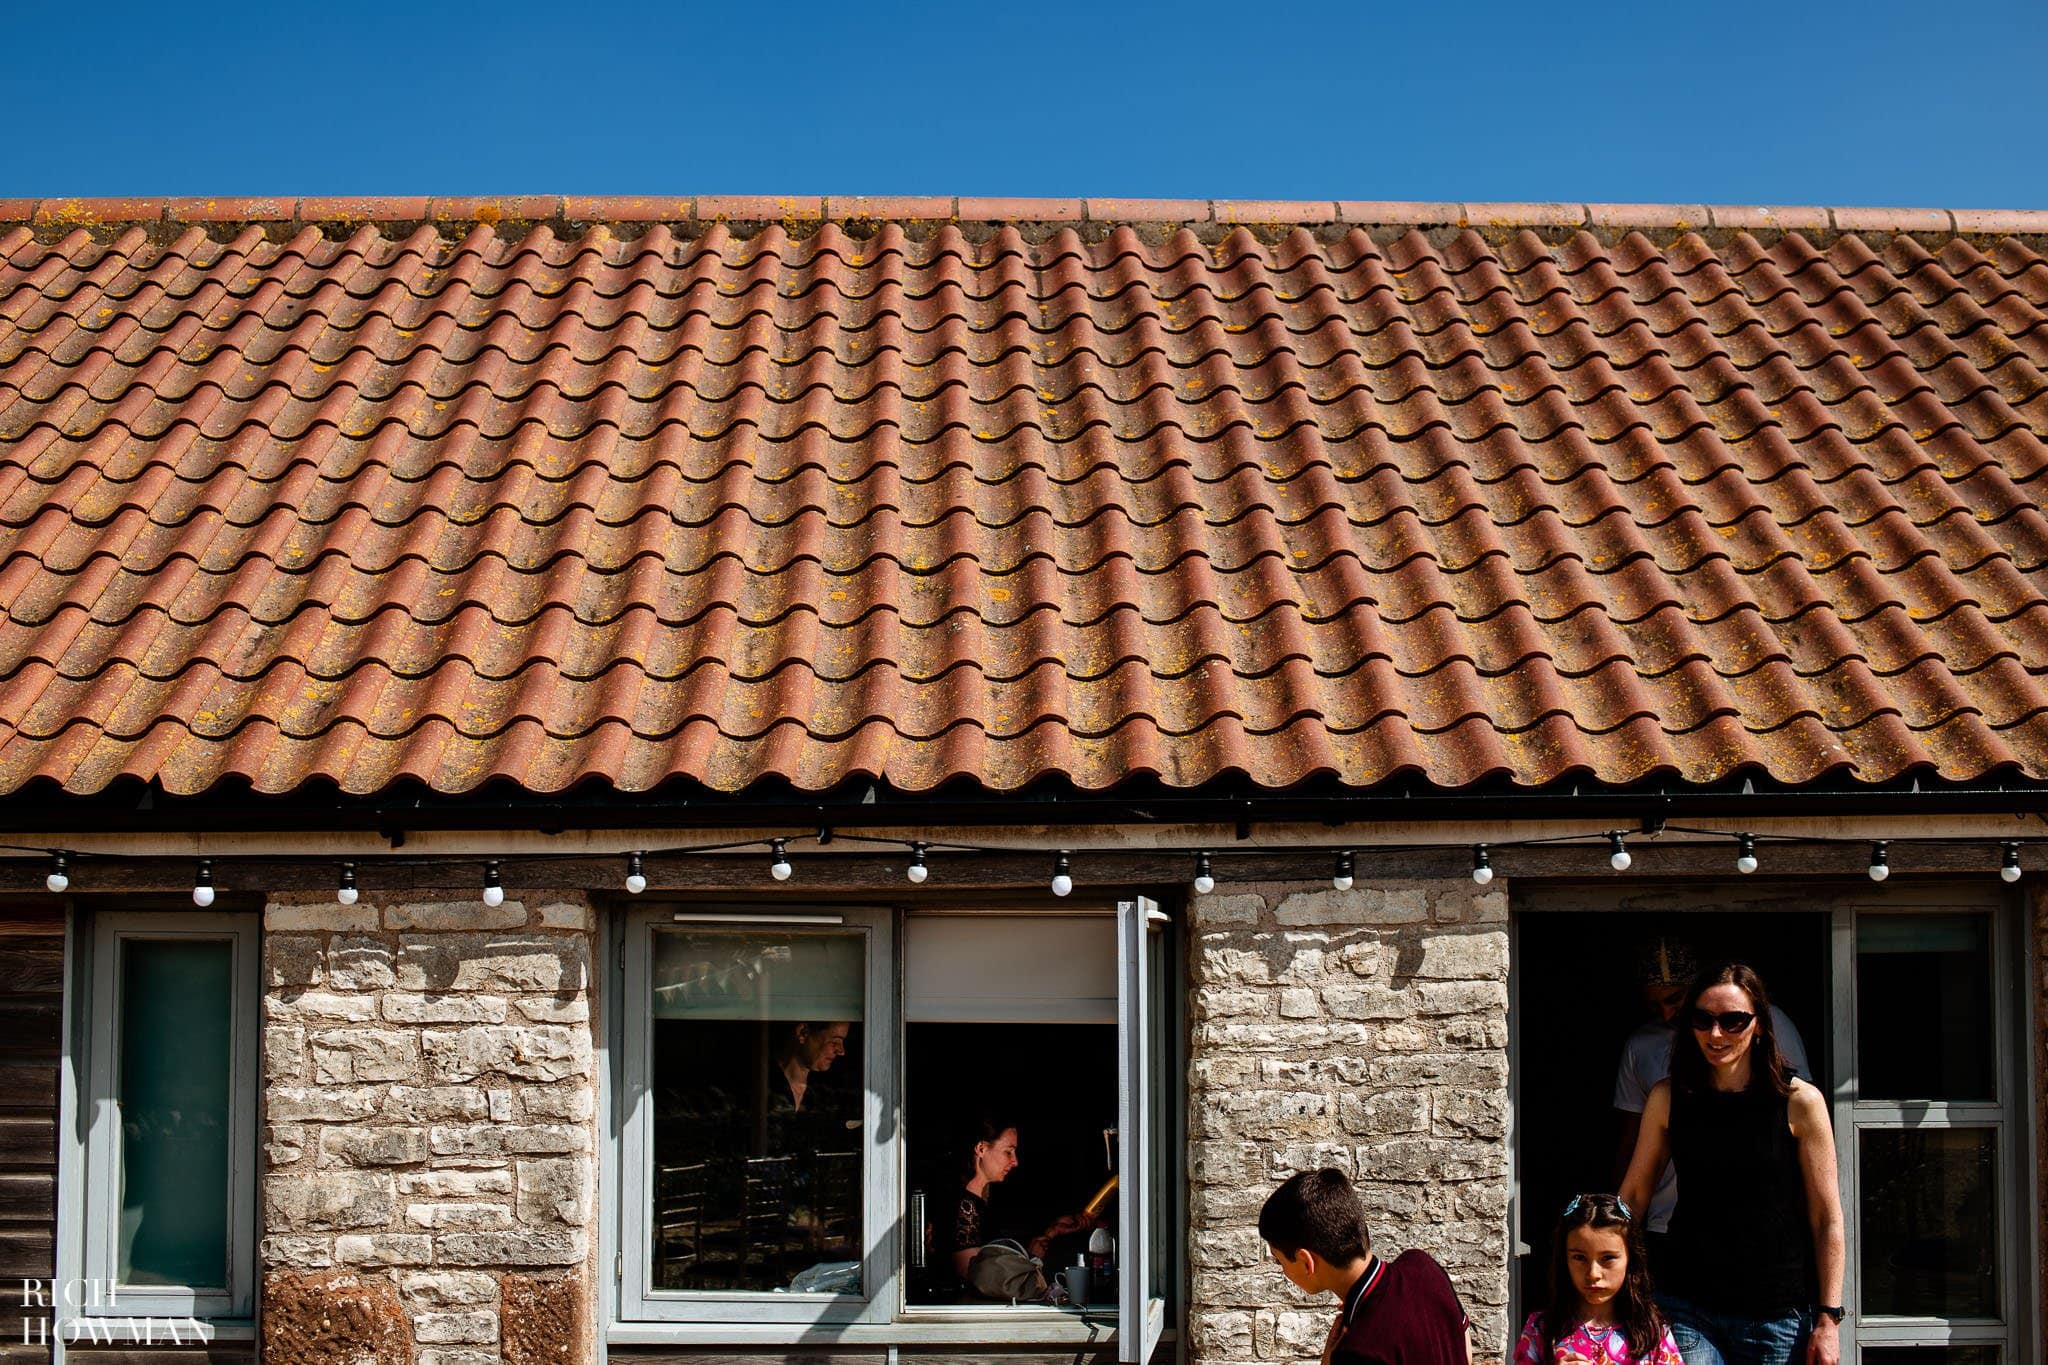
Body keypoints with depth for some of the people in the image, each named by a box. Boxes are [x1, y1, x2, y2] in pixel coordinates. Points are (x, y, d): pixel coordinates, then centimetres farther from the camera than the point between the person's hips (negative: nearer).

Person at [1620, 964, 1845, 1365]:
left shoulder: (1798, 1102, -4)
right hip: (1688, 1310, 1)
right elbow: (1632, 1196, 11)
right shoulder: (1667, 1098, 2)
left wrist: (1828, 1319, -3)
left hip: (1778, 1316, -1)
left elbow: (1827, 1220, -1)